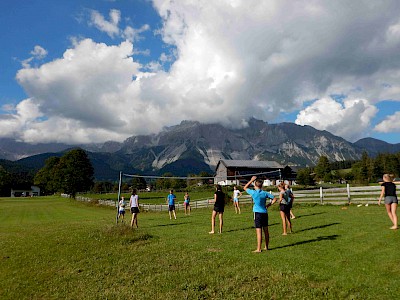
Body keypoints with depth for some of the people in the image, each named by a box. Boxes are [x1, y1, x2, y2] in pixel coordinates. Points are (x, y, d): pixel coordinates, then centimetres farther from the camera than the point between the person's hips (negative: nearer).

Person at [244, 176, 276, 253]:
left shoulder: (254, 193, -9)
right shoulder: (265, 193, 3)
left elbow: (245, 188, 5)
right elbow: (274, 199, 8)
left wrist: (251, 180, 9)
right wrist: (268, 205, 9)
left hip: (258, 213, -5)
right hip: (265, 213, 5)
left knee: (259, 231, -4)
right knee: (266, 230, 14)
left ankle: (258, 249, 0)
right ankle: (266, 247, 26)